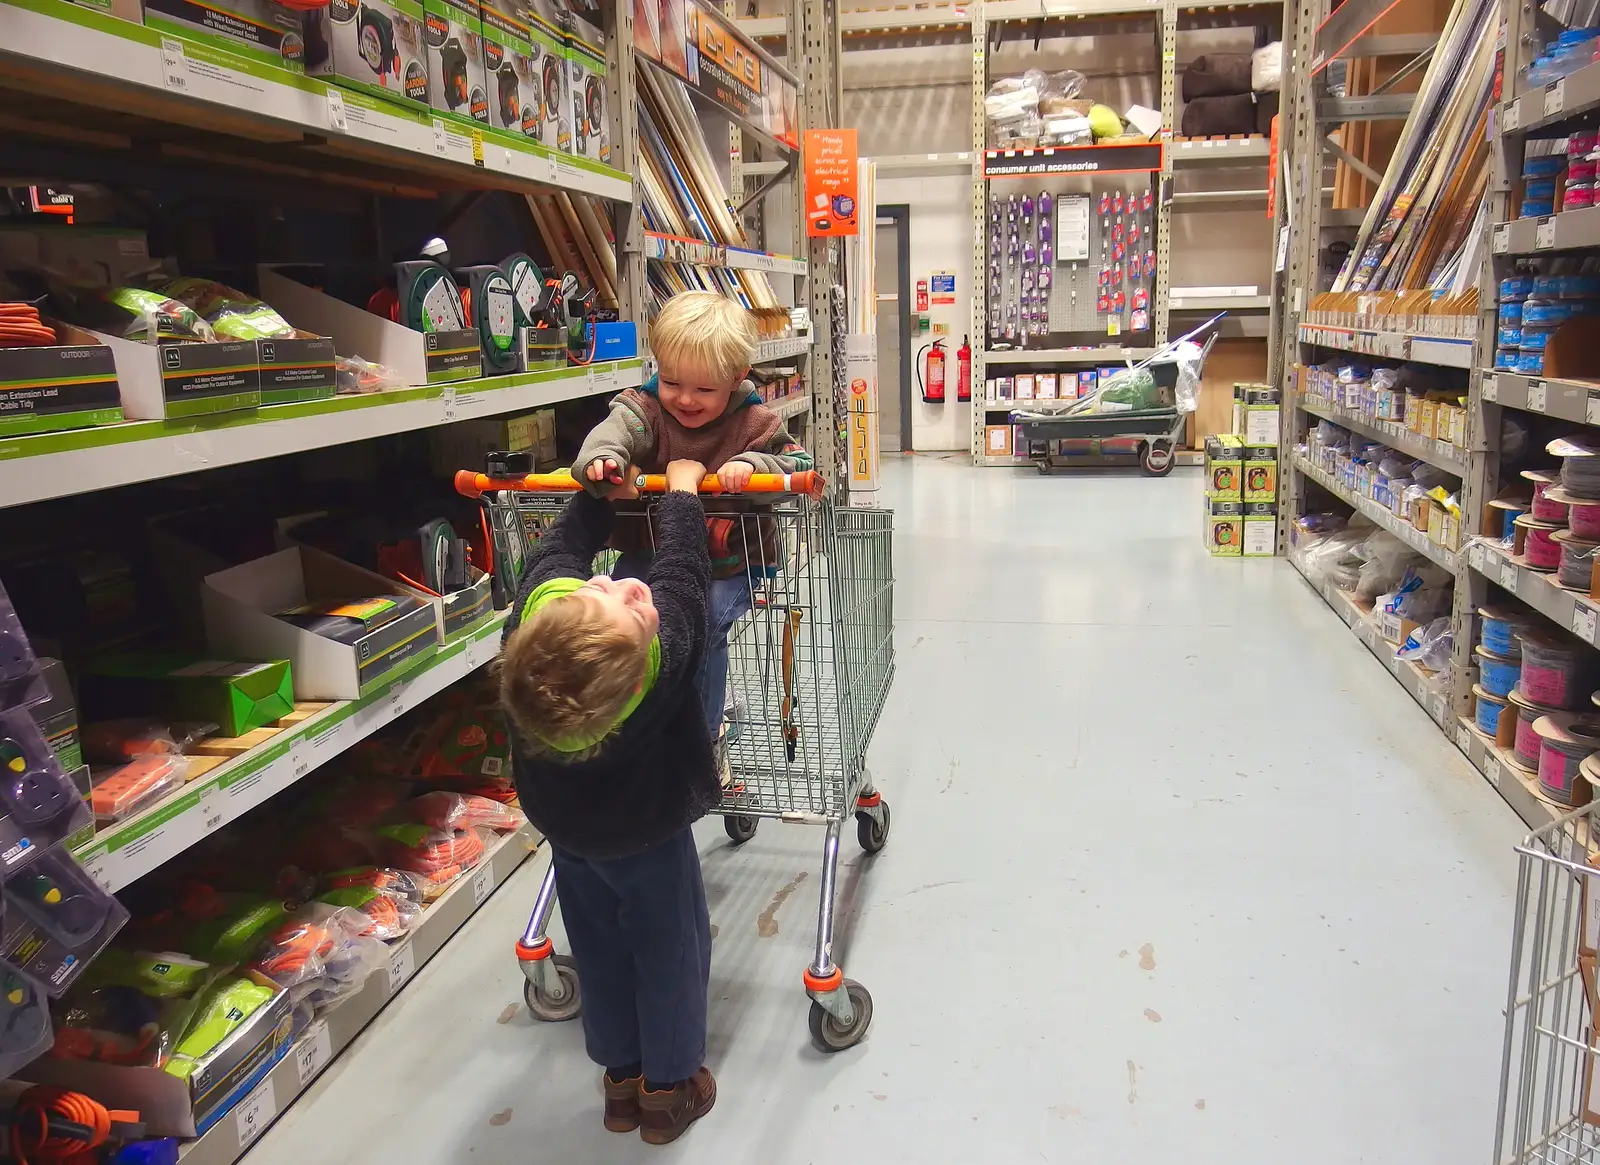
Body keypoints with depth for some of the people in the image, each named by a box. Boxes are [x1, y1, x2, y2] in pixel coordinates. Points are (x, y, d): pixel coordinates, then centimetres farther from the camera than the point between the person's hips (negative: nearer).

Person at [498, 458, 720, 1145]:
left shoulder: (537, 603, -32)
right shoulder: (668, 650, -41)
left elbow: (565, 540, -11)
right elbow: (680, 562, -24)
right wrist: (682, 485, -8)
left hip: (565, 825, 5)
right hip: (645, 834, -4)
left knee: (600, 949, 22)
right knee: (670, 951, 17)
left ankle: (621, 1076, 40)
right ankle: (669, 1089, 34)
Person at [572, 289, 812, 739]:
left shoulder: (755, 423, -7)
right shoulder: (646, 407, -4)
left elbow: (798, 463, -13)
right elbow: (618, 428, -25)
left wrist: (751, 463, -33)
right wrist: (601, 456, -50)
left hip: (728, 563, -2)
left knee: (706, 622, -23)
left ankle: (705, 733, 0)